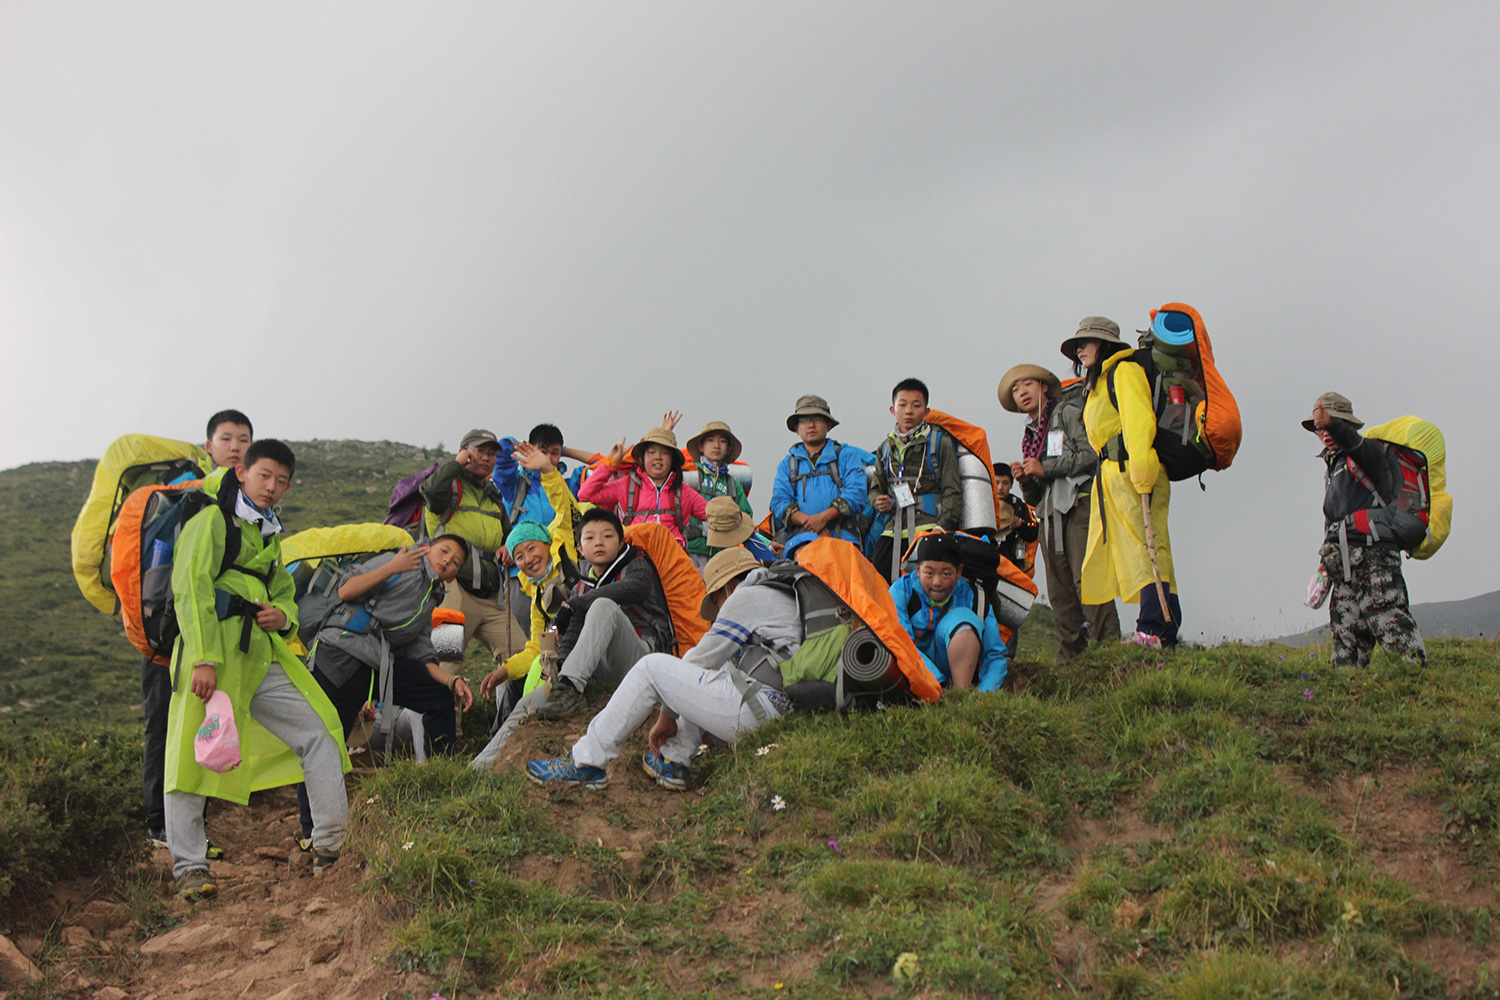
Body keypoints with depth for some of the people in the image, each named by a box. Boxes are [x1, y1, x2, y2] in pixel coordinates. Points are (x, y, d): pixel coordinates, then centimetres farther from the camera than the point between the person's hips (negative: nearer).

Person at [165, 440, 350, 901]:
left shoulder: (268, 536, 23)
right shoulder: (211, 522, -2)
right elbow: (193, 590, -12)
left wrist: (283, 614, 5)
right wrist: (203, 659, -22)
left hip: (262, 656, 8)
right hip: (213, 656, -7)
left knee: (319, 734, 2)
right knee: (194, 755, -8)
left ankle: (331, 845, 5)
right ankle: (189, 867, -1)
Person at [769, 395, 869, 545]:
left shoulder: (847, 456, 18)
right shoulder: (787, 464, 24)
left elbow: (856, 494, 2)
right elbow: (779, 502, 10)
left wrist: (824, 517, -13)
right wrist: (807, 520, -10)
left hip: (842, 538, -1)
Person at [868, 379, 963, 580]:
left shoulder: (939, 441, 6)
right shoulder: (886, 448, 19)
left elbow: (952, 490, 0)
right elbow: (875, 488, 27)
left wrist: (943, 526, -14)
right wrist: (879, 502, 1)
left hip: (929, 523, -4)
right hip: (895, 528, 4)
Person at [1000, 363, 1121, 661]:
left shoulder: (1068, 412, 6)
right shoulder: (1030, 435, 24)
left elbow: (1092, 453, -11)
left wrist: (1045, 468, -10)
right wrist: (1025, 480, 2)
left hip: (1079, 505, -7)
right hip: (1050, 515, 7)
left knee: (1086, 580, -18)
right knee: (1059, 591, 1)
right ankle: (1070, 661, 2)